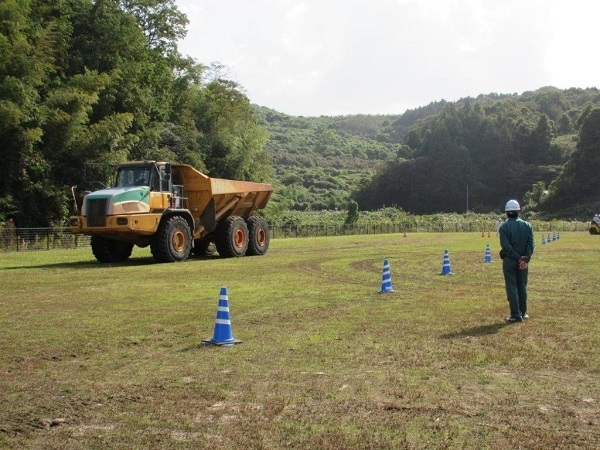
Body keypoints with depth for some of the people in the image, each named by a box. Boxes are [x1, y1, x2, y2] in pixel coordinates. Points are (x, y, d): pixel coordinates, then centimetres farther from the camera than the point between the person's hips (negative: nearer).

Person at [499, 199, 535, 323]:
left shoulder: (504, 227, -7)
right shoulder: (527, 225, 3)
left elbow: (506, 245, -15)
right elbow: (531, 244, -5)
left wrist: (518, 258, -13)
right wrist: (525, 259, -11)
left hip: (509, 261, -4)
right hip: (524, 261, 4)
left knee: (511, 287, 0)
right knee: (522, 287, 14)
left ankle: (516, 315, -2)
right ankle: (523, 312, 22)